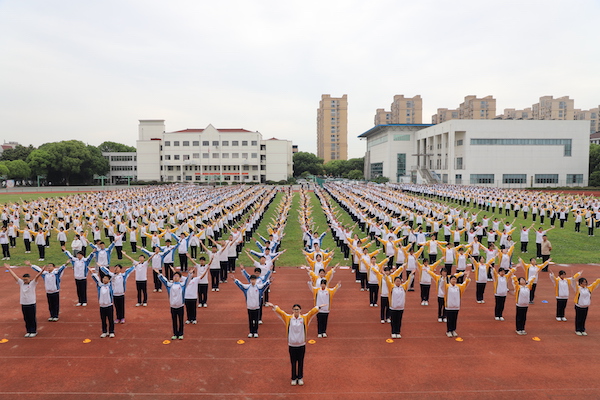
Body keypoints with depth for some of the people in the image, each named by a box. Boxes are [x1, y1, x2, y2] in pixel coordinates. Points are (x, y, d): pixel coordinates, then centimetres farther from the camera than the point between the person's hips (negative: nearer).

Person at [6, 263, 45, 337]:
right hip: (23, 304, 4)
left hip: (31, 304, -4)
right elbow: (14, 276, 11)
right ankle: (28, 331, 22)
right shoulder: (21, 283, 6)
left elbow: (37, 276, -21)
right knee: (26, 319, 11)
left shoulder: (32, 283, -5)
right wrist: (9, 269, 15)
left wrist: (41, 271, -35)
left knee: (32, 319, 3)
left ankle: (34, 331, 12)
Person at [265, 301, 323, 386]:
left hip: (301, 345, 0)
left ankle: (300, 378, 27)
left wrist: (319, 307, -24)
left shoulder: (304, 318, -5)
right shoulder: (288, 318, -5)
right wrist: (273, 306, -20)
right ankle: (293, 378, 25)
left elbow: (312, 312, -12)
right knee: (293, 362, 10)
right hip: (292, 345, 0)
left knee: (301, 362, 11)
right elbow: (280, 312, -10)